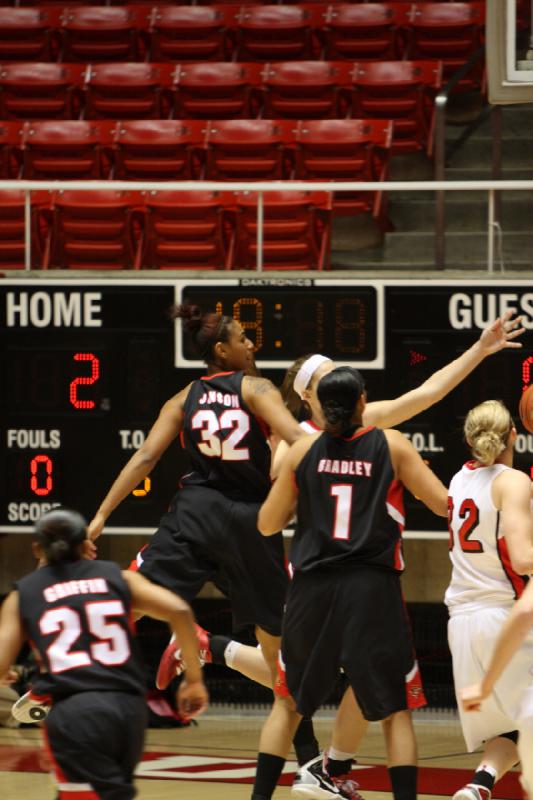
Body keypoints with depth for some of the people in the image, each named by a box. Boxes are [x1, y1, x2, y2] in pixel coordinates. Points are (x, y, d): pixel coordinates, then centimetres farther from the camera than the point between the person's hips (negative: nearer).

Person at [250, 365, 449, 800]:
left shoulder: (303, 451, 4)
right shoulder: (391, 446, -1)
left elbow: (267, 524, 9)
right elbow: (445, 504, 0)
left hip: (314, 588, 2)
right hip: (372, 587, -2)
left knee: (288, 703, 16)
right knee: (394, 710, 5)